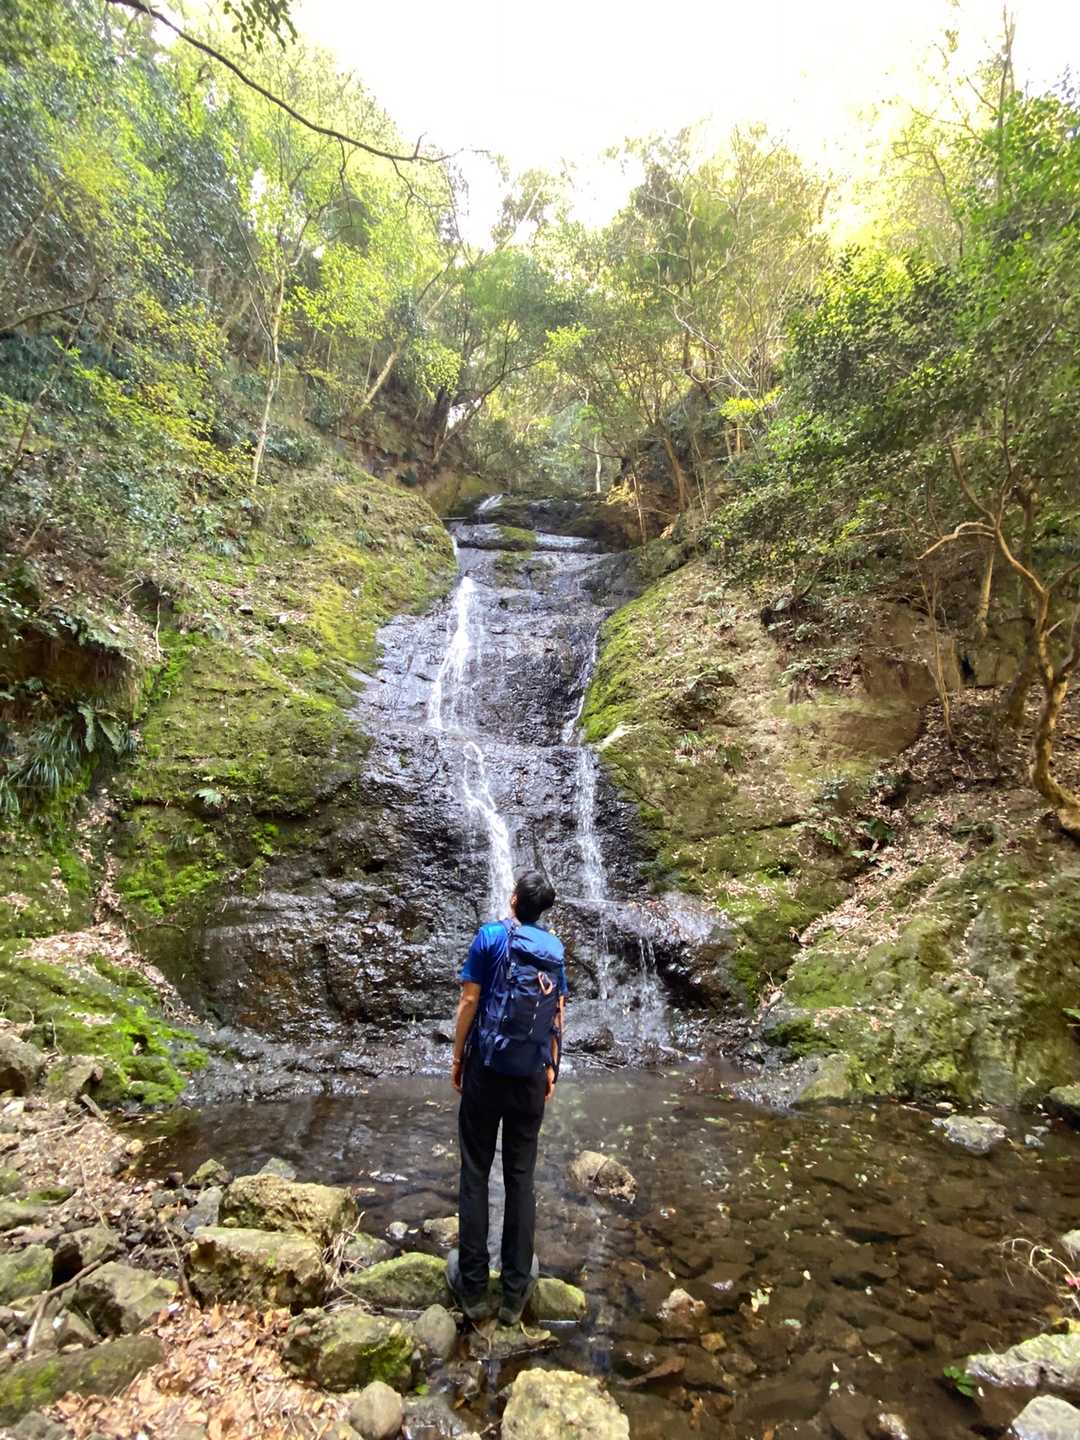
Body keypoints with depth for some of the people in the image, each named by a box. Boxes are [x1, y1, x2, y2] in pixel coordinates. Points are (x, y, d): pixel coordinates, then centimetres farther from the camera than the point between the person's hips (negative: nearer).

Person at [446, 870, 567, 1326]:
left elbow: (469, 1002, -8)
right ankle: (516, 1292, 18)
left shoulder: (490, 936, -7)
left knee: (475, 1174, 9)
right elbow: (558, 1013, 8)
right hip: (531, 1075, 3)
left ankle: (473, 1287, 17)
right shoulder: (555, 948, 4)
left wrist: (457, 1057, 3)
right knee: (521, 1177, 11)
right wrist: (552, 1067, 17)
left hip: (487, 1069, -3)